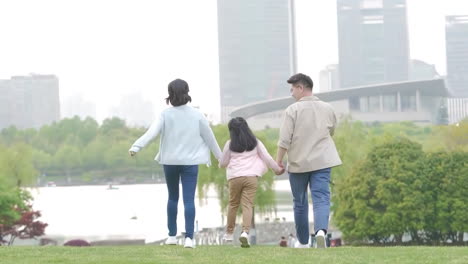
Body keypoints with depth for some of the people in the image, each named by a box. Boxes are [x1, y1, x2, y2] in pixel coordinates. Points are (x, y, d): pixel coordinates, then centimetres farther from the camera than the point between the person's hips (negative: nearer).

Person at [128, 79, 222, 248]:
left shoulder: (166, 115, -5)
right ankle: (189, 237, -16)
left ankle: (172, 235, 20)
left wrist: (136, 147, -29)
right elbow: (209, 137, 6)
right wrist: (220, 156, 19)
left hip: (170, 161, 1)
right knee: (189, 199, -4)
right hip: (190, 162, -1)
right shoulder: (196, 115, -2)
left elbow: (152, 132, -19)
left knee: (173, 197, 18)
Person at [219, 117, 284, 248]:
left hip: (235, 177, 0)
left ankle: (229, 232, 24)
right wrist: (277, 169, 24)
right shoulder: (255, 142, 10)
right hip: (251, 176, 0)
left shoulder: (230, 144, 6)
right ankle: (245, 231, -23)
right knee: (248, 205, -4)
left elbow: (222, 163, 10)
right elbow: (267, 157, 10)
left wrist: (223, 164, 34)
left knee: (233, 204, 15)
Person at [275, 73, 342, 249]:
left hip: (298, 163, -2)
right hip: (322, 161, 2)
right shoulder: (327, 109, 5)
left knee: (300, 203, 12)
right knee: (321, 199, -5)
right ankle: (321, 230, -32)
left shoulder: (293, 110, -8)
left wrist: (278, 161, -4)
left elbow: (284, 140, -12)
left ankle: (303, 241, 21)